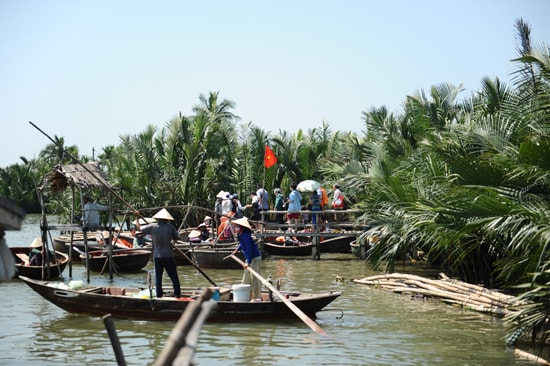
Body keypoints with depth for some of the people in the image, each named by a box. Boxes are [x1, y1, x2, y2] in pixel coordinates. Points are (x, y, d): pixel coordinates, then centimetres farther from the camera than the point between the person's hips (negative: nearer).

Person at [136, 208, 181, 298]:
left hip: (157, 256, 1)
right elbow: (176, 238, 4)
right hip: (169, 256, -1)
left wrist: (137, 218, 21)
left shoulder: (152, 227, -1)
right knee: (174, 277, 4)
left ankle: (159, 295, 7)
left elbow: (139, 228, 8)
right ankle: (177, 294, 0)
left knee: (158, 277, 7)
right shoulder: (170, 227, -3)